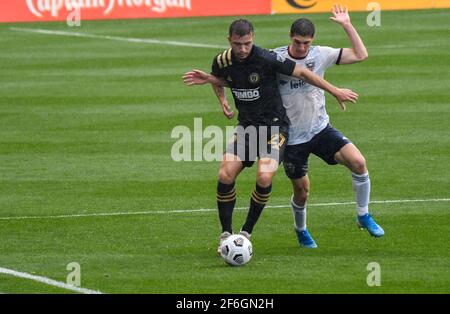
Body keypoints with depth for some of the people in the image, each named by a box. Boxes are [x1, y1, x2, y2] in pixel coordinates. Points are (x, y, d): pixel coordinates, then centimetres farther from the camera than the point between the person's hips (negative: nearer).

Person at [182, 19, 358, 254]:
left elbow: (302, 73, -9)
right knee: (225, 174, -15)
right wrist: (222, 99, 2)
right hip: (246, 126, 4)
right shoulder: (222, 62, -5)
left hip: (274, 126, -4)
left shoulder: (267, 60, -20)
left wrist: (335, 92, -3)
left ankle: (246, 233, -6)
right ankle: (225, 234, -1)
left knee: (264, 177, -24)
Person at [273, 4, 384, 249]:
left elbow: (360, 55, -3)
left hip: (320, 128, 2)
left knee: (358, 162, -18)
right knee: (302, 190, 6)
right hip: (292, 137, -2)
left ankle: (363, 216, 1)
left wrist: (346, 25, -9)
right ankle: (301, 231, 38)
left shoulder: (320, 55, -4)